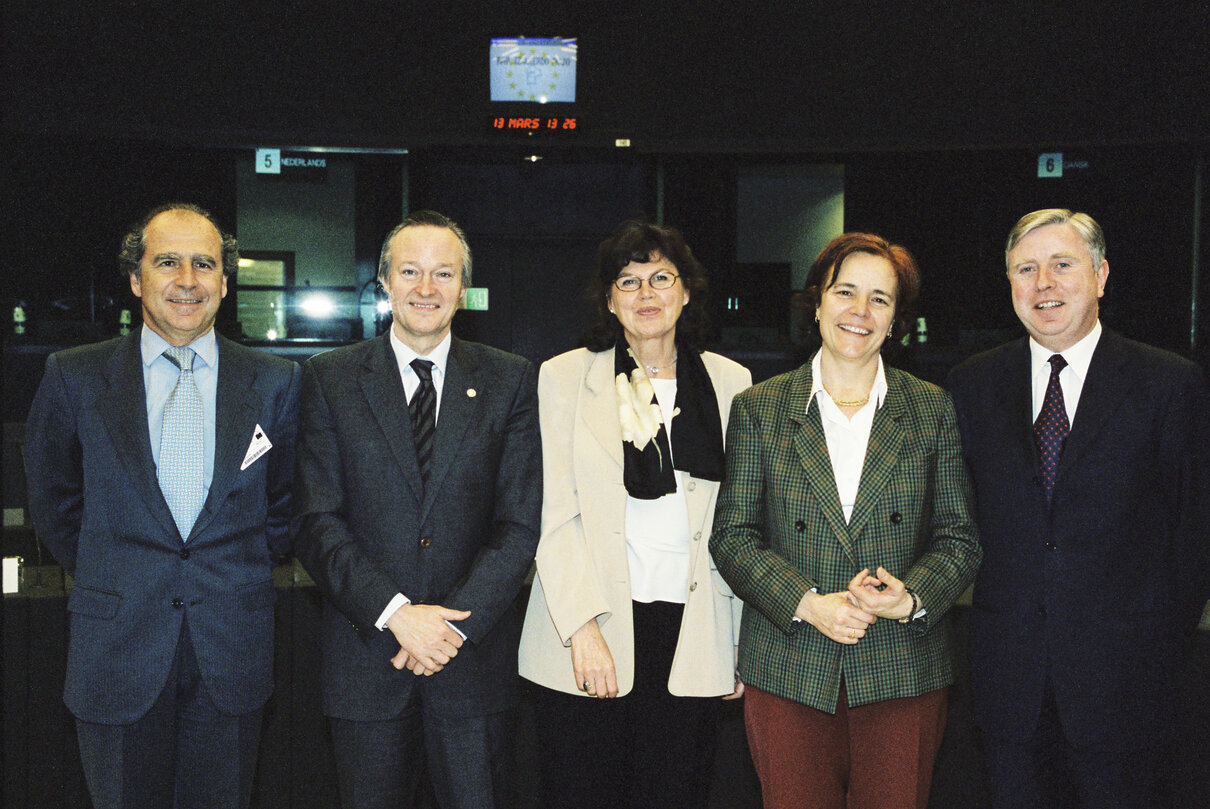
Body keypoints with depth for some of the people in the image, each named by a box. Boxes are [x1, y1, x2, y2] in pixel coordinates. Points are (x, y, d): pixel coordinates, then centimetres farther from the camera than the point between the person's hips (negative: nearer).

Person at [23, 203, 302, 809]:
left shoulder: (276, 383, 1)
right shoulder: (74, 378, 0)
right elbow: (53, 503, 10)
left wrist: (238, 574, 9)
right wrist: (109, 580, 9)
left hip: (232, 646, 1)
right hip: (116, 648, 0)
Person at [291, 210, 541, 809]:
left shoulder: (510, 382, 3)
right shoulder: (330, 379, 2)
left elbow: (519, 524, -2)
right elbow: (317, 522, -5)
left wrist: (456, 624, -13)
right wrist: (394, 612, -16)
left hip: (475, 655, 0)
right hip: (366, 655, 0)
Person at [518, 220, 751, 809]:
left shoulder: (730, 382, 8)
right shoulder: (565, 377, 2)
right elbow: (555, 513, -3)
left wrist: (741, 640, 7)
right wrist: (582, 626, -12)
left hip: (689, 634, 2)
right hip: (587, 637, -1)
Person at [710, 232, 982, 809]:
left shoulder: (933, 410, 7)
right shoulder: (759, 409, 4)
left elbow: (960, 538, 6)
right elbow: (733, 536, 1)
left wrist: (912, 598, -13)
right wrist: (808, 604, -13)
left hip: (902, 675, 1)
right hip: (788, 676, 0)